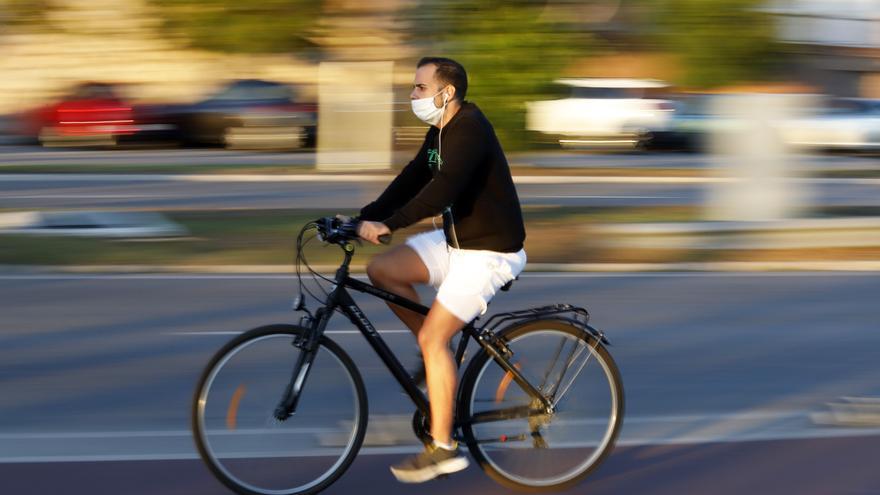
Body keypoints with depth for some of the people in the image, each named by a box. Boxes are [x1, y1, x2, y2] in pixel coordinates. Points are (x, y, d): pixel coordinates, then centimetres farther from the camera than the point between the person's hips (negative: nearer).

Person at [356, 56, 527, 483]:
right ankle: (436, 355, 12)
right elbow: (412, 180, 9)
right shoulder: (440, 131, 9)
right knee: (381, 270, -1)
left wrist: (388, 224, -38)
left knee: (434, 337, -15)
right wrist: (364, 218, -2)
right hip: (456, 240, 9)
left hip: (489, 251, -9)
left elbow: (442, 189, -34)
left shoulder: (470, 129, -22)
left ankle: (443, 448, -9)